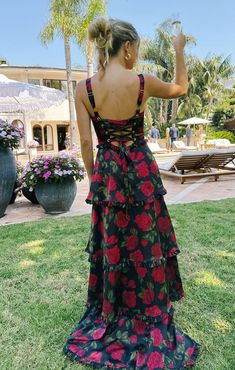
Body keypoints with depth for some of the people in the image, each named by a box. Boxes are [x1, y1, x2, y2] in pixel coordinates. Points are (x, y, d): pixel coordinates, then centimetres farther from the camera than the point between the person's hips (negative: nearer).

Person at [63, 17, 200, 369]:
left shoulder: (84, 88, -3)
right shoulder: (142, 82, -8)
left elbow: (86, 142, -2)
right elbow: (181, 88, 11)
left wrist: (93, 177, 10)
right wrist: (179, 49, 23)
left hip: (106, 174, 3)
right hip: (141, 173, -2)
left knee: (110, 245, 16)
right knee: (145, 245, 12)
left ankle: (110, 318, 35)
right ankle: (149, 320, 30)